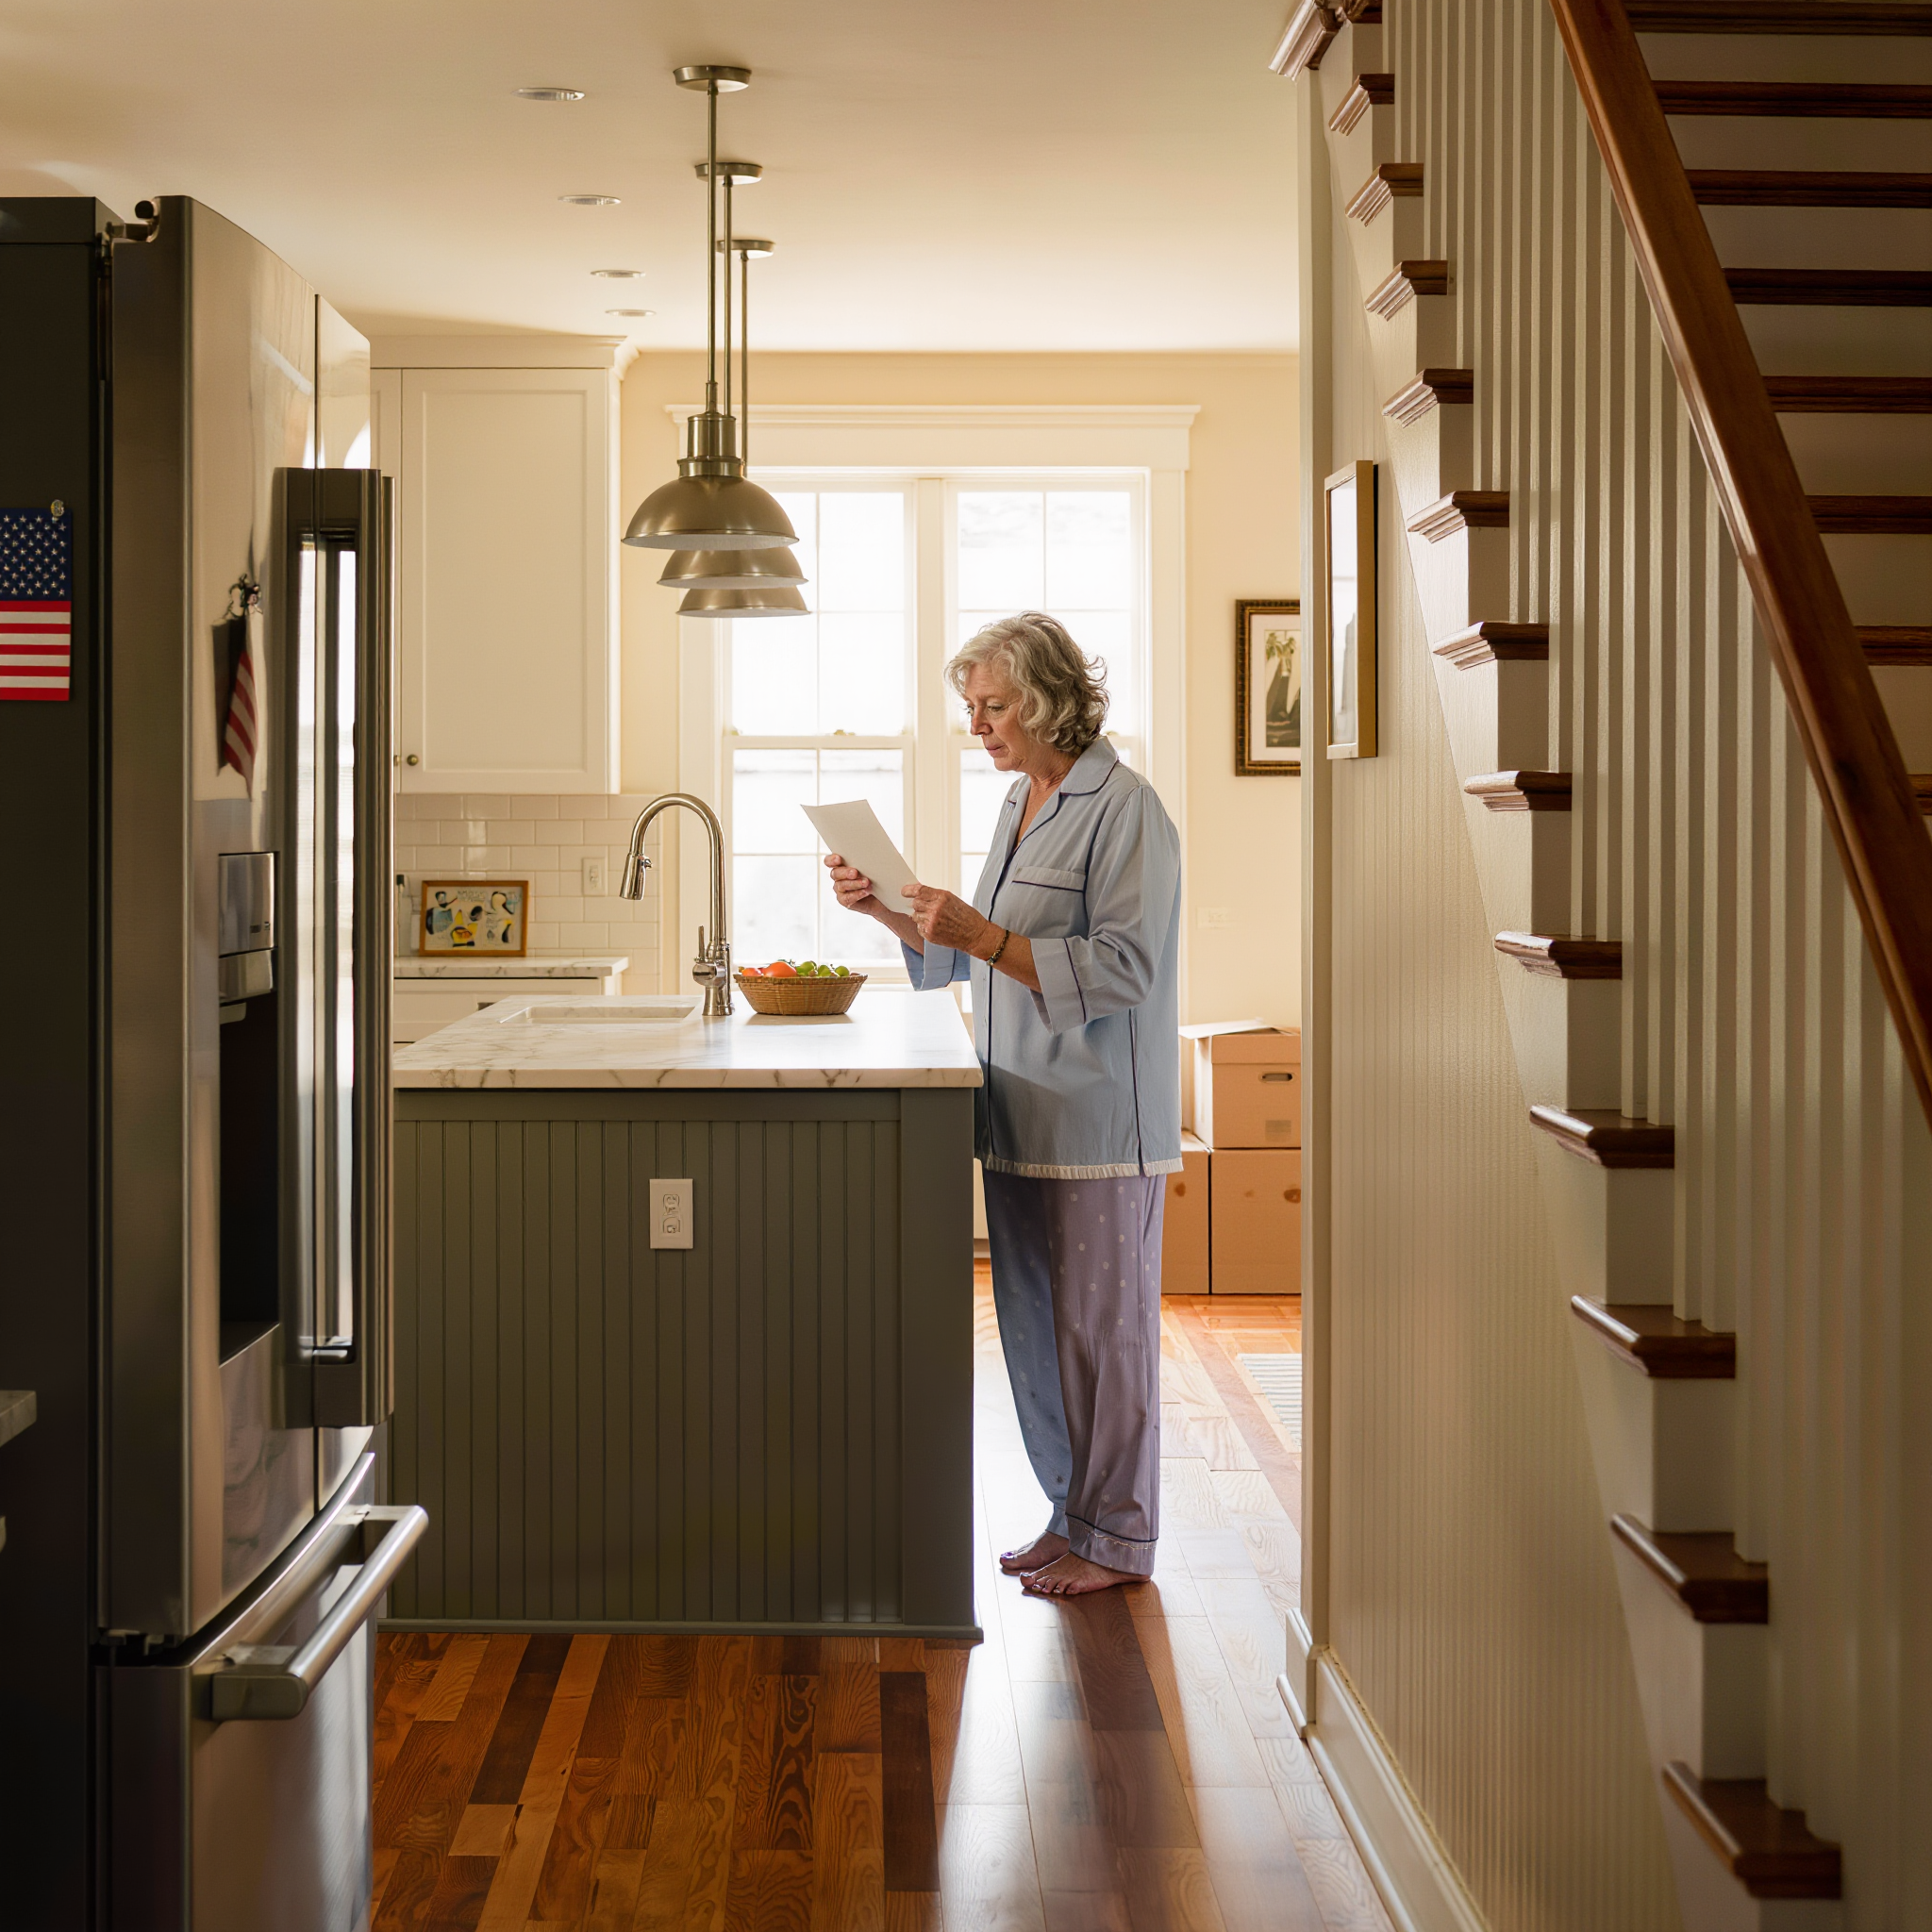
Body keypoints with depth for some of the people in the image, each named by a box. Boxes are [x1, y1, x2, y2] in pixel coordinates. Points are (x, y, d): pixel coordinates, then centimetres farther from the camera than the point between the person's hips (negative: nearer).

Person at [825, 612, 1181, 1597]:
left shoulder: (1124, 809, -12)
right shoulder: (1021, 804, 16)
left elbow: (1124, 966, -20)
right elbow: (970, 953, 24)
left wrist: (983, 936, -24)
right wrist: (889, 909, 9)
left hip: (1100, 1124, -9)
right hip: (1023, 1116, 9)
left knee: (1099, 1328, 0)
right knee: (1035, 1324, 13)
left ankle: (1116, 1536, 12)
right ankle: (1072, 1515, 26)